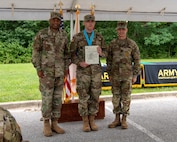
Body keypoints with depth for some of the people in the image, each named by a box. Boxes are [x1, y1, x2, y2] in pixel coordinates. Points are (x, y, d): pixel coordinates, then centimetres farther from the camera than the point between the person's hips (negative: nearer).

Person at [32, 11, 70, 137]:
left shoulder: (64, 35, 7)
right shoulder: (41, 34, -5)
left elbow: (66, 52, 14)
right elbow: (36, 52, -5)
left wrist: (66, 67, 5)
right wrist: (38, 69, -12)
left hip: (59, 71, 4)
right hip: (46, 71, -4)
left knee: (57, 98, 5)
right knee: (47, 97, -4)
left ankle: (55, 124, 14)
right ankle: (46, 125, 7)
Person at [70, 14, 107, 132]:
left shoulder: (99, 37, 9)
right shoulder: (77, 37, 1)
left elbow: (105, 52, 11)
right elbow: (72, 53, 1)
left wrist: (101, 53, -13)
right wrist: (79, 63, -15)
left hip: (96, 70, 3)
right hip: (83, 70, -2)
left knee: (95, 96, 5)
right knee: (83, 97, 0)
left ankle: (92, 121, 16)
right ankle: (85, 122, 11)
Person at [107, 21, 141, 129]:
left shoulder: (132, 44, -3)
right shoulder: (112, 44, 5)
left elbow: (137, 60, -2)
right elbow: (109, 60, 9)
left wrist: (135, 75, -6)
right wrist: (109, 74, 6)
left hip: (127, 75, -3)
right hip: (115, 75, 3)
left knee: (126, 98, 1)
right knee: (116, 97, 6)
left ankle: (124, 120, 11)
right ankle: (117, 119, 15)